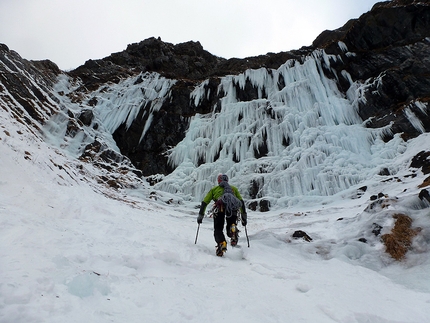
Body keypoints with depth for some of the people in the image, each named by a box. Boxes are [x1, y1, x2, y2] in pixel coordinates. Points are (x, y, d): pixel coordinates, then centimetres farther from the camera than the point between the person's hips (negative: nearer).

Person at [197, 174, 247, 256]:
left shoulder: (214, 189, 33)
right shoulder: (233, 188, 36)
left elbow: (204, 202, 27)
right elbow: (241, 202, 28)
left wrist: (200, 215, 32)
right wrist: (244, 216, 30)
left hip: (220, 207, -1)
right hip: (233, 207, 2)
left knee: (218, 229, 7)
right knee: (230, 229, 16)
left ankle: (221, 243, -22)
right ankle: (233, 230, -20)